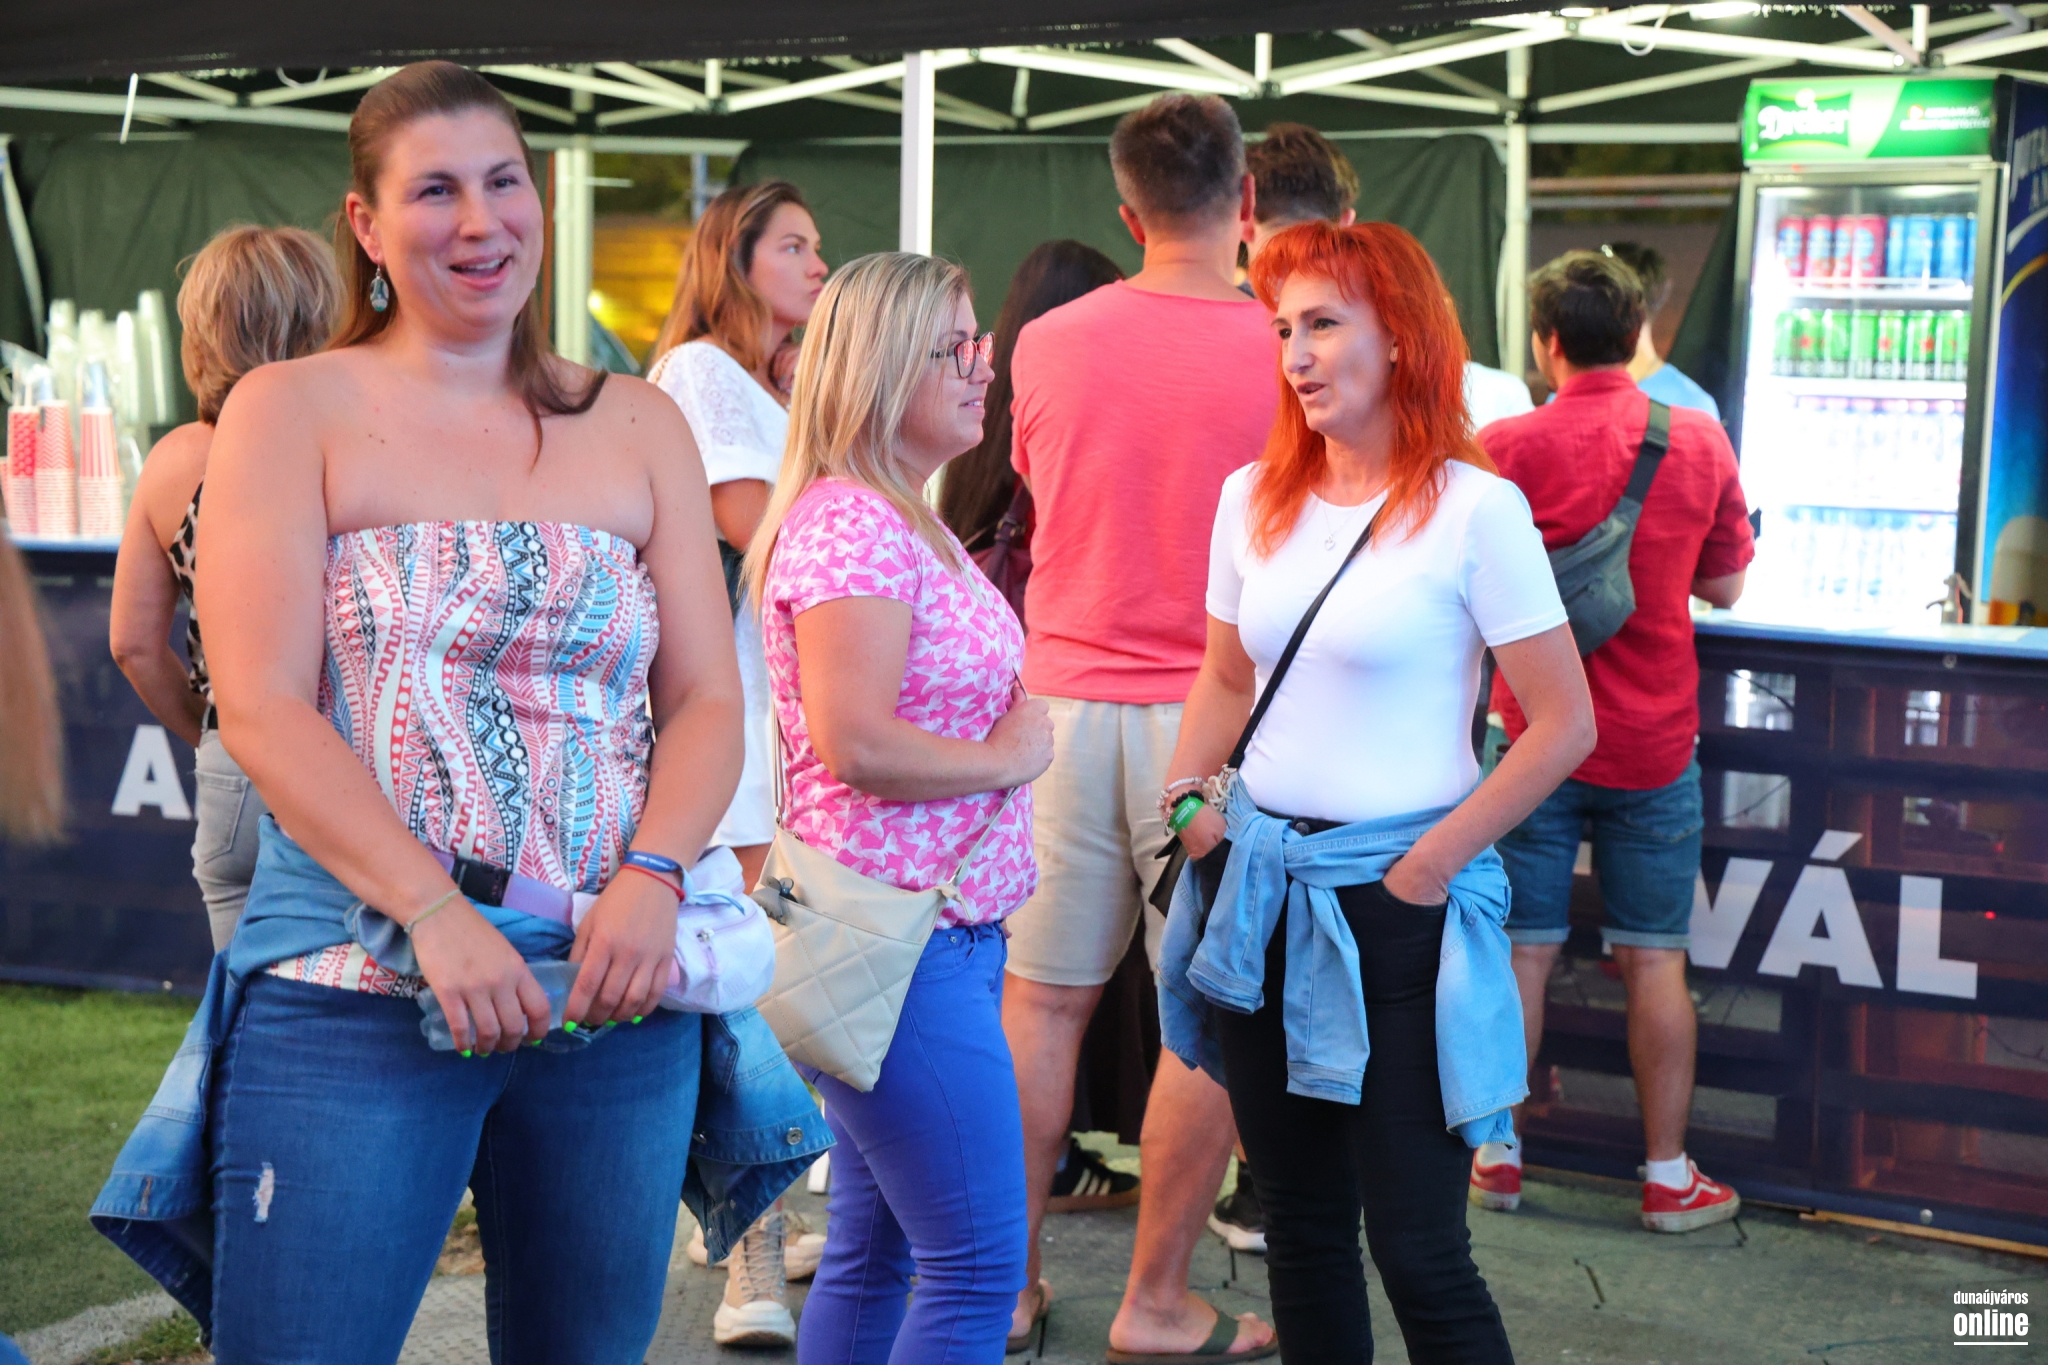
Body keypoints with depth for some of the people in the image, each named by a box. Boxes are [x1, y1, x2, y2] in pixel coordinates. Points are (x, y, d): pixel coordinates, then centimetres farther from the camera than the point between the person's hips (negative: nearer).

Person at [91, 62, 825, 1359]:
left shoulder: (639, 426, 13)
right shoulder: (293, 412, 4)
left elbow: (709, 700, 9)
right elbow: (261, 709, -6)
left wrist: (651, 878, -10)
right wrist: (433, 913, -17)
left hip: (618, 993, 3)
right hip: (354, 996, -3)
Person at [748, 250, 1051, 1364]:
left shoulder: (906, 521, 17)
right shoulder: (849, 523, -16)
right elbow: (854, 741, -24)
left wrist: (1014, 739, 5)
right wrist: (1006, 759, -11)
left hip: (943, 927, 11)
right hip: (902, 942, -11)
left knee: (875, 1252, 16)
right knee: (980, 1266, -7)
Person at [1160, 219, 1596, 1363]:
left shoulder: (1475, 508, -10)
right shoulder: (1254, 499, 7)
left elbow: (1566, 724, -9)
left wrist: (1434, 863, -11)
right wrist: (1192, 799, 5)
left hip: (1395, 905, -5)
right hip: (1261, 892, 6)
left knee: (1417, 1250, -2)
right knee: (1302, 1225, 15)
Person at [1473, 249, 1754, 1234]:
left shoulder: (1506, 447, -9)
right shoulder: (1700, 441, -1)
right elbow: (1725, 587, 8)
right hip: (1654, 743, 2)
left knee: (1522, 952, 7)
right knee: (1653, 960, 7)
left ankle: (1496, 1156, 16)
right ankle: (1669, 1176, 13)